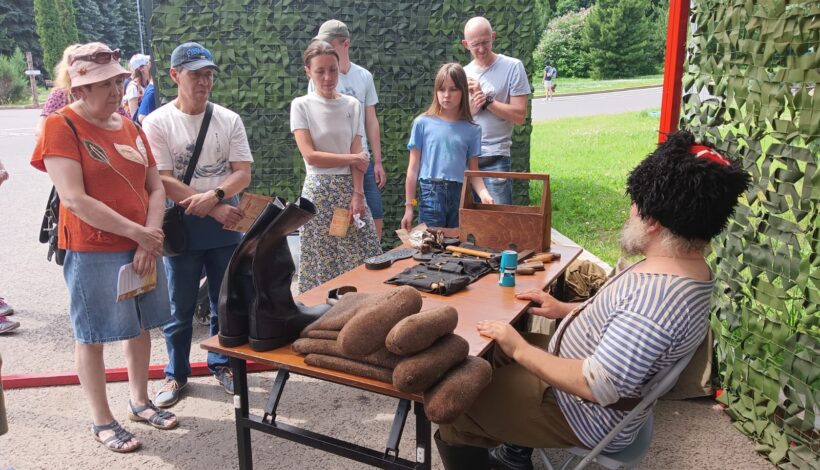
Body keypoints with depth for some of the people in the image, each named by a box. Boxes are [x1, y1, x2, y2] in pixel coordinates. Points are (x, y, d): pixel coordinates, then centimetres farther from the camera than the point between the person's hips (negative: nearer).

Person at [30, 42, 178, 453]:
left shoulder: (130, 127, 8)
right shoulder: (60, 126, -11)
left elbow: (155, 188, 6)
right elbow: (75, 200, -19)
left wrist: (150, 237, -10)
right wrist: (138, 233, -19)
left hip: (141, 246, 6)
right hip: (92, 251, -6)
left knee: (140, 326, 16)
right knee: (92, 336, 6)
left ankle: (139, 400, 34)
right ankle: (101, 421, 21)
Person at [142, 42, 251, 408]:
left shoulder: (228, 120, 2)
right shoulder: (157, 123, -6)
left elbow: (243, 173, -2)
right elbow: (163, 182, -13)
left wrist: (214, 195, -22)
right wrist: (215, 210, -18)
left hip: (226, 221, 3)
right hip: (181, 223, -2)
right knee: (180, 306, 9)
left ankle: (221, 363, 32)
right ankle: (176, 373, 26)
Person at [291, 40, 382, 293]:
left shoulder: (352, 105, 6)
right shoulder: (301, 106, -1)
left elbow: (358, 154, 1)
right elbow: (310, 156, -9)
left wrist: (357, 194, -10)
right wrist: (352, 159, -6)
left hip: (349, 188, 3)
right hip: (319, 190, -3)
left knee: (364, 262, 0)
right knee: (321, 262, 0)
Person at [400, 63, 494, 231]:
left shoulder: (472, 130, 6)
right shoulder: (423, 123, 1)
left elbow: (473, 171, 7)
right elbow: (413, 168, 3)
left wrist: (484, 194, -12)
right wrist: (409, 206, 1)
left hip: (460, 195, 2)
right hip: (430, 193, -2)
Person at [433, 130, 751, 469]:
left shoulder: (659, 294, -36)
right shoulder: (687, 266, -3)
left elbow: (597, 386, -34)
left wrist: (520, 350, -25)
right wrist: (565, 309, 8)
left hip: (588, 414, -10)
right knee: (500, 349, 22)